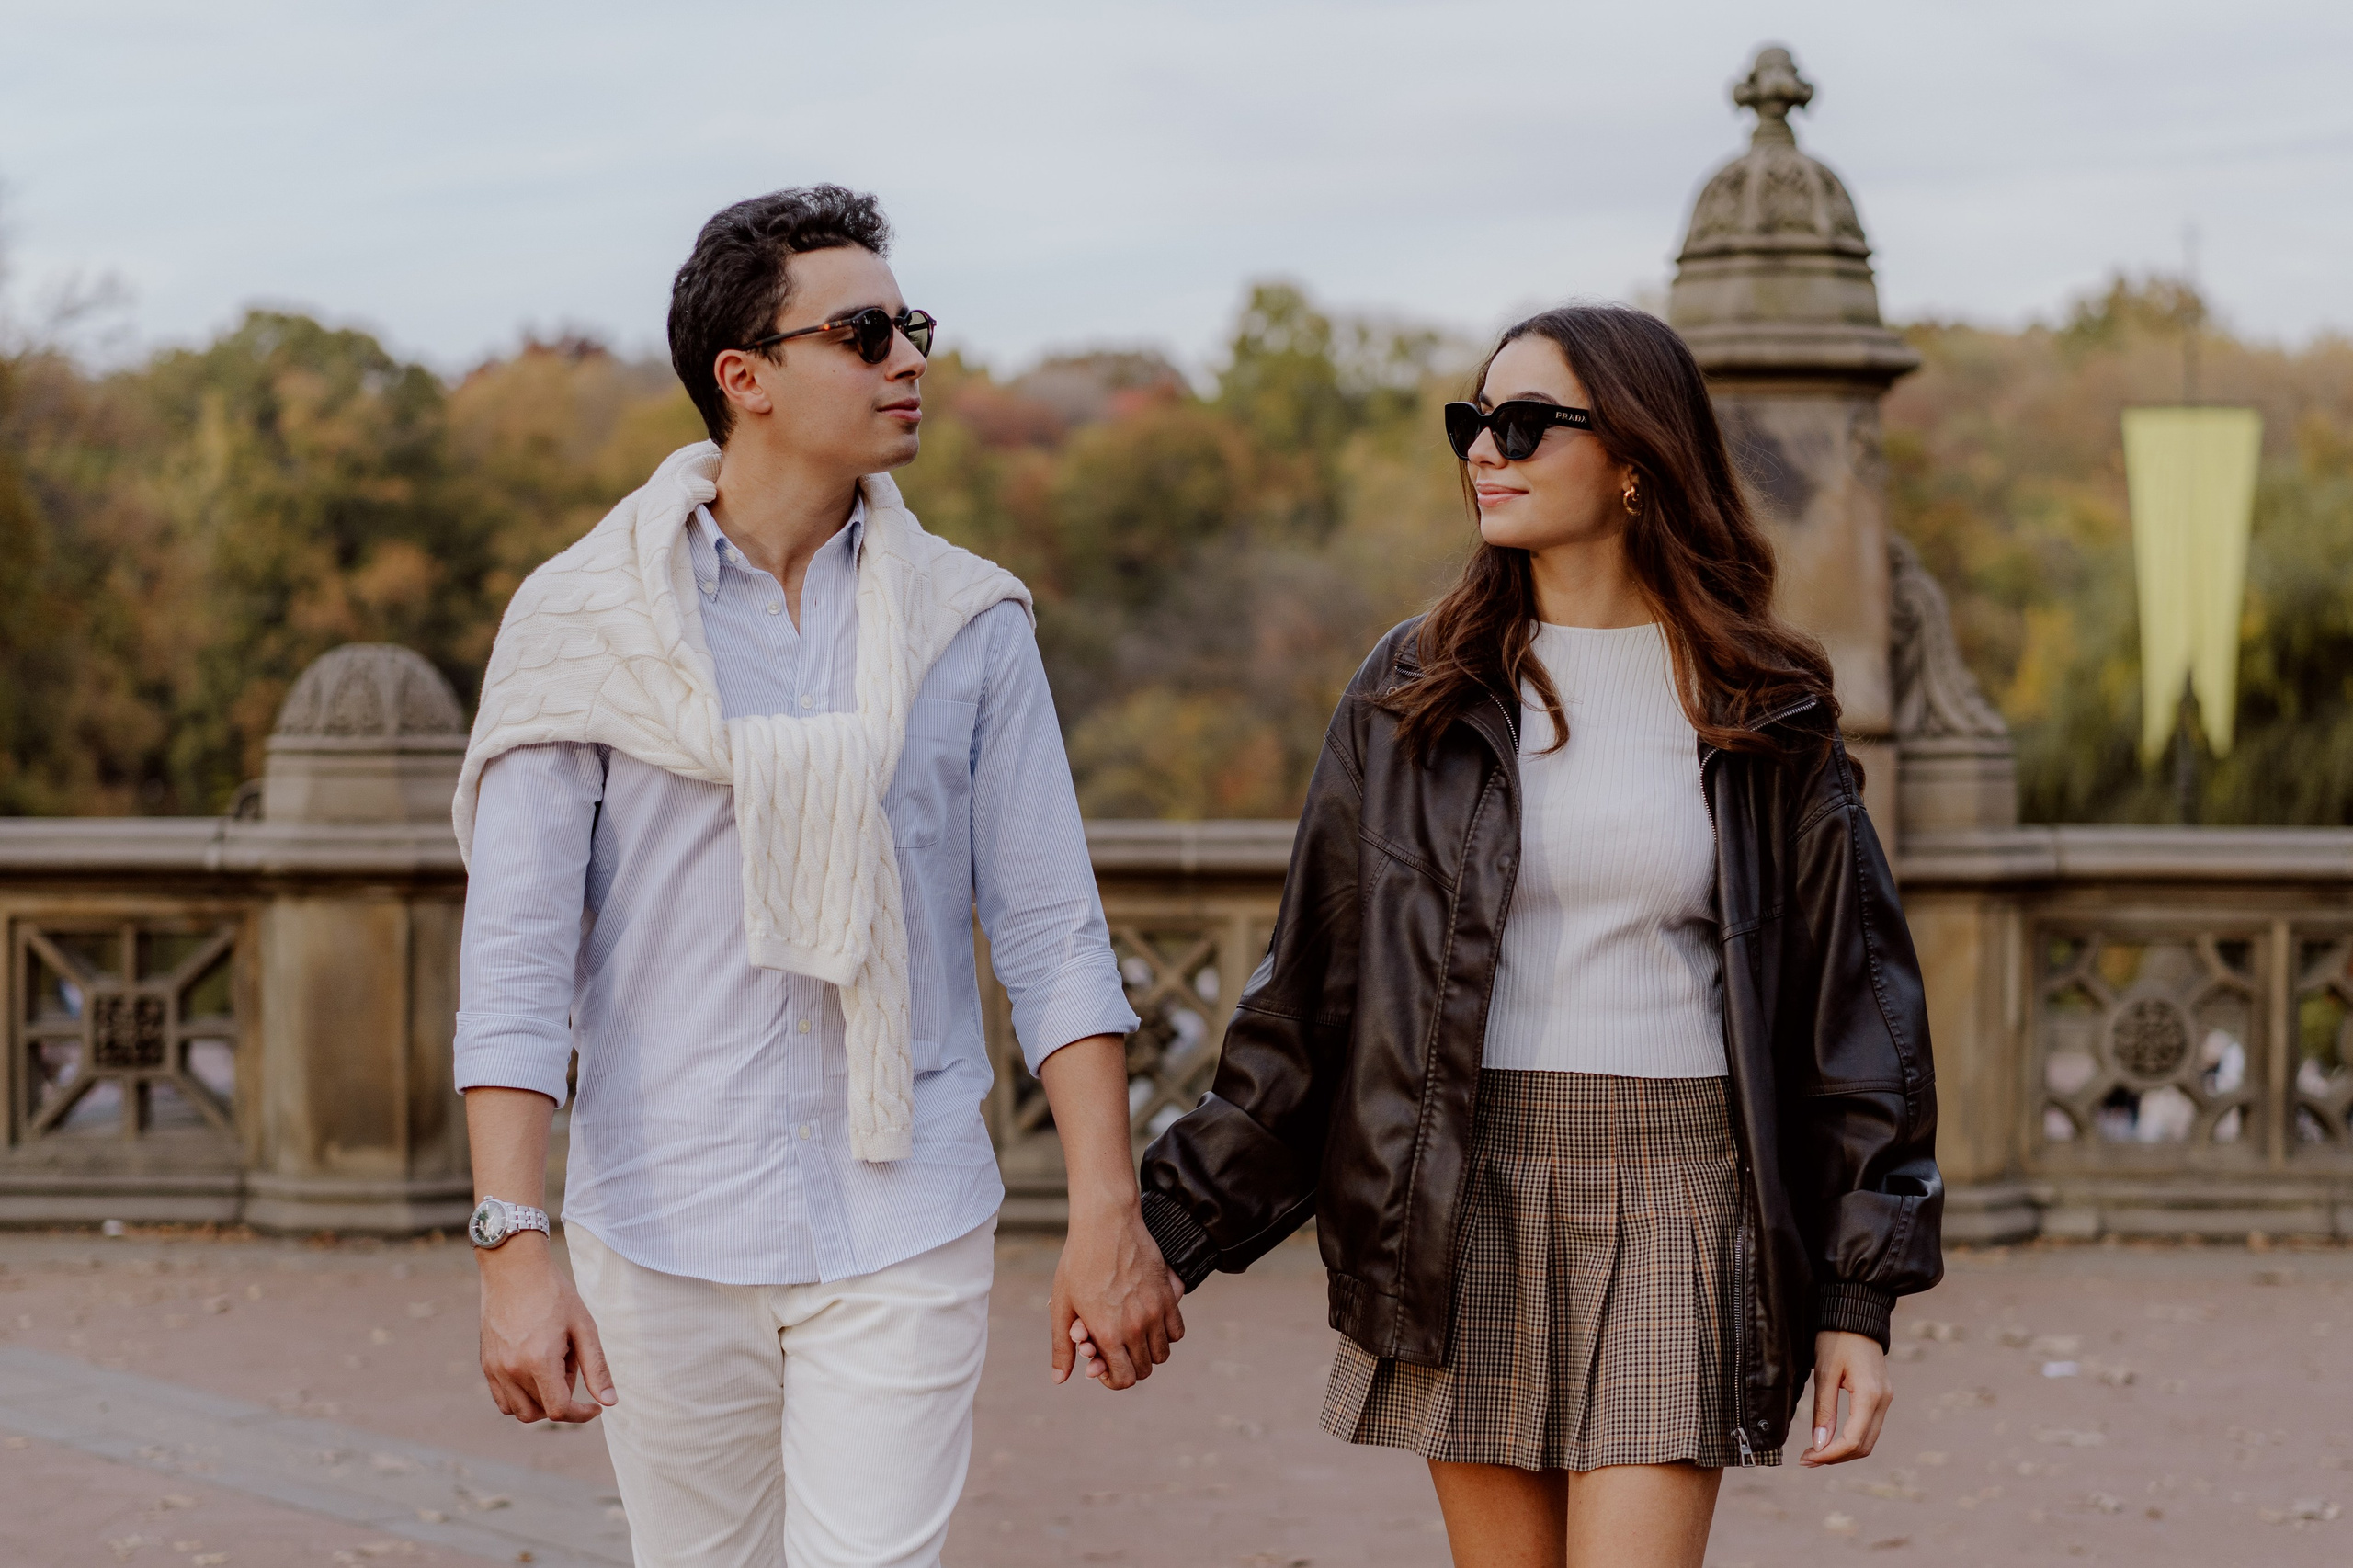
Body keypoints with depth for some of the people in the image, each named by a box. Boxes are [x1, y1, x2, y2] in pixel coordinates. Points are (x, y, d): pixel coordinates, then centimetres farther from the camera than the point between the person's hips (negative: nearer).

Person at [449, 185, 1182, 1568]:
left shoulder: (968, 622, 3)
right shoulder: (581, 622, -3)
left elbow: (1052, 932, 3)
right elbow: (515, 958, -6)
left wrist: (1109, 1212, -5)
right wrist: (514, 1246, -15)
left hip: (904, 1238, 0)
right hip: (666, 1233, 0)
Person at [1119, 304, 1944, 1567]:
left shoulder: (1760, 709, 3)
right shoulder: (1415, 692, 5)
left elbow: (1851, 992, 4)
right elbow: (1308, 989, 6)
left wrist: (1859, 1296, -1)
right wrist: (1175, 1229, 2)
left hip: (1674, 1194, -1)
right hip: (1467, 1202, 1)